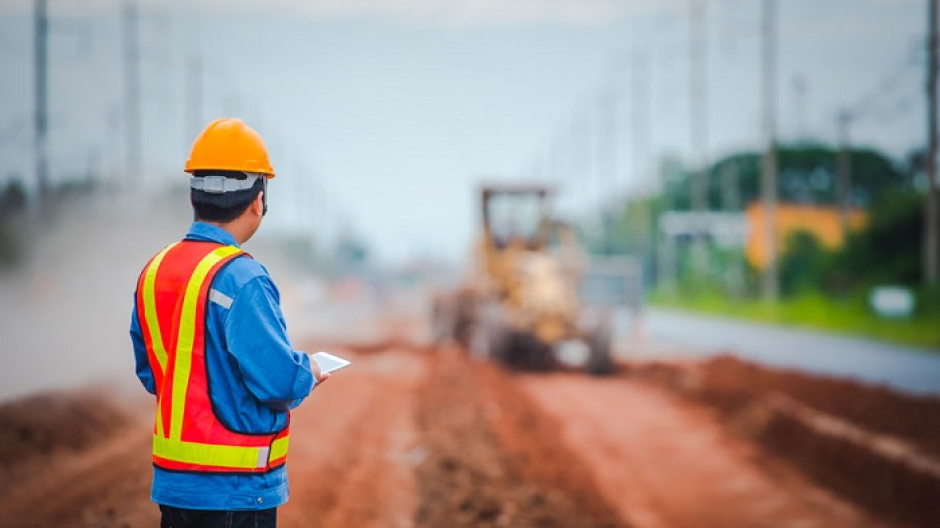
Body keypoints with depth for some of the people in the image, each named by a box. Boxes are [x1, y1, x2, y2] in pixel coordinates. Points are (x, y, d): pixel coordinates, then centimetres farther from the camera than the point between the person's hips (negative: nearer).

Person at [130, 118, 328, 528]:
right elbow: (280, 380, -22)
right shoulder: (241, 279, -19)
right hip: (238, 489, -7)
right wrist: (308, 374, -1)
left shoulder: (154, 272, 5)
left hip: (172, 480, 7)